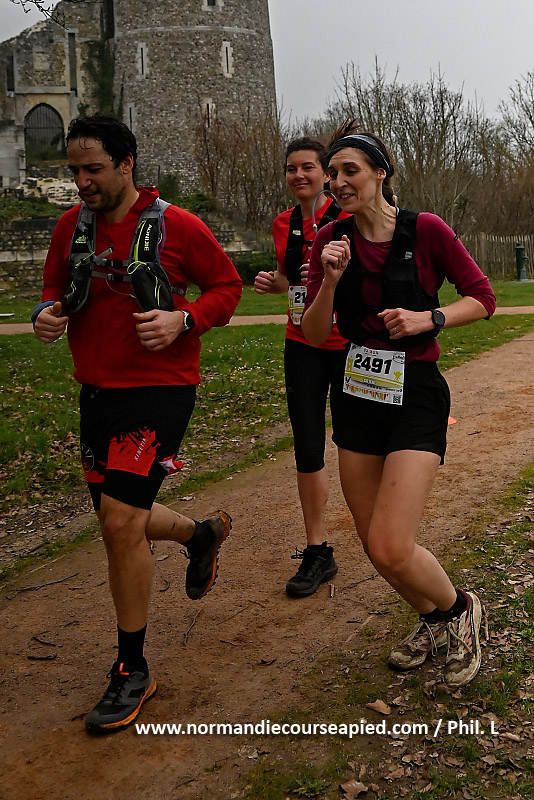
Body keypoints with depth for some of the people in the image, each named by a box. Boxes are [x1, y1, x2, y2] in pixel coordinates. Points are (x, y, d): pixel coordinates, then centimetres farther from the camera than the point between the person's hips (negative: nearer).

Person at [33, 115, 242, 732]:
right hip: (96, 390, 6)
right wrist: (47, 313, -5)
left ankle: (132, 670, 6)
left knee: (120, 522, -14)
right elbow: (54, 286, 19)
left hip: (160, 388, -6)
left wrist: (184, 319, -18)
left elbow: (226, 285, 1)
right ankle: (203, 534, 49)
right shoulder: (71, 225, 6)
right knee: (118, 520, 16)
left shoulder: (176, 226, -8)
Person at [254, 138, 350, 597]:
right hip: (303, 345, 4)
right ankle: (318, 551, 11)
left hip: (348, 343, -4)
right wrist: (270, 282, 0)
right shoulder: (284, 224, 8)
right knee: (307, 448, 1)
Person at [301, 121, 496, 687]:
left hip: (416, 394, -5)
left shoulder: (425, 230, -8)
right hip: (356, 394, 5)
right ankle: (432, 621, 40)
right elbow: (314, 334, 0)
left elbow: (483, 299, -1)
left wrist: (429, 319, -16)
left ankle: (459, 609, 18)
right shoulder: (331, 240, 2)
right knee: (374, 544, 12)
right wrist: (330, 281, -16)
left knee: (391, 550, -14)